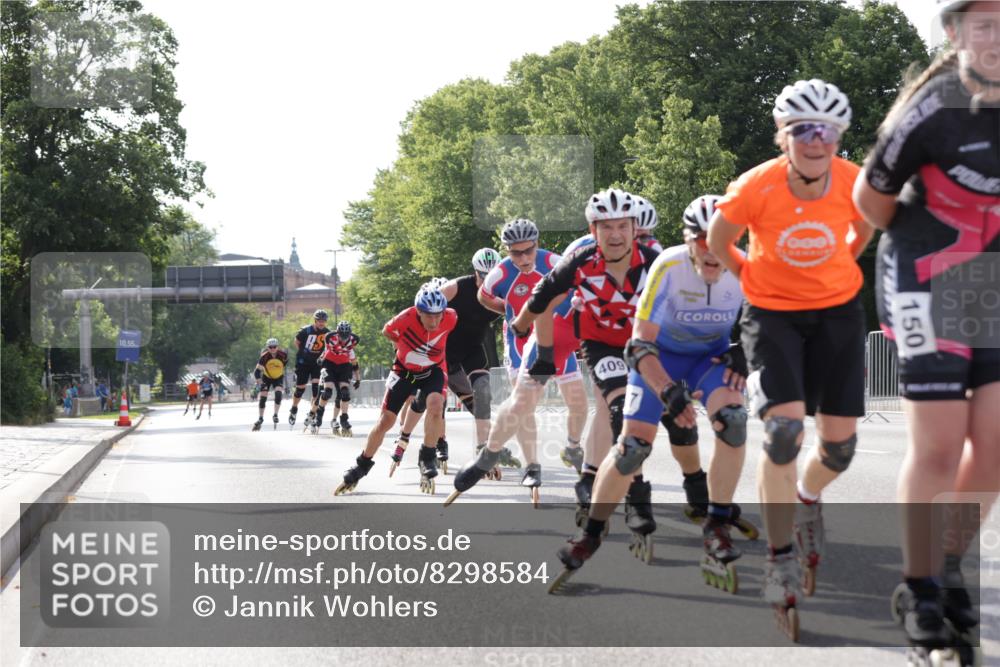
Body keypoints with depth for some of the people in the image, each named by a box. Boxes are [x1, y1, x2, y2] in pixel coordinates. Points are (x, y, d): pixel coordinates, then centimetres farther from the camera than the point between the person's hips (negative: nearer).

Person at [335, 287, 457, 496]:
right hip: (404, 370, 0)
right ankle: (361, 466, 20)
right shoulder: (405, 319, -31)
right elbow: (386, 331, -7)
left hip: (432, 370, 0)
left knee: (435, 405, -30)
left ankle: (428, 458, -11)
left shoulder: (451, 318, -26)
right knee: (385, 421, -1)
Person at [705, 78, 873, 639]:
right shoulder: (756, 188, -23)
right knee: (785, 431, -20)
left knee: (840, 444, 1)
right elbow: (718, 241, -2)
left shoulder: (855, 183, -17)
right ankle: (781, 562, -6)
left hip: (838, 313, 3)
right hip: (772, 314, -3)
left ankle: (807, 500, 38)